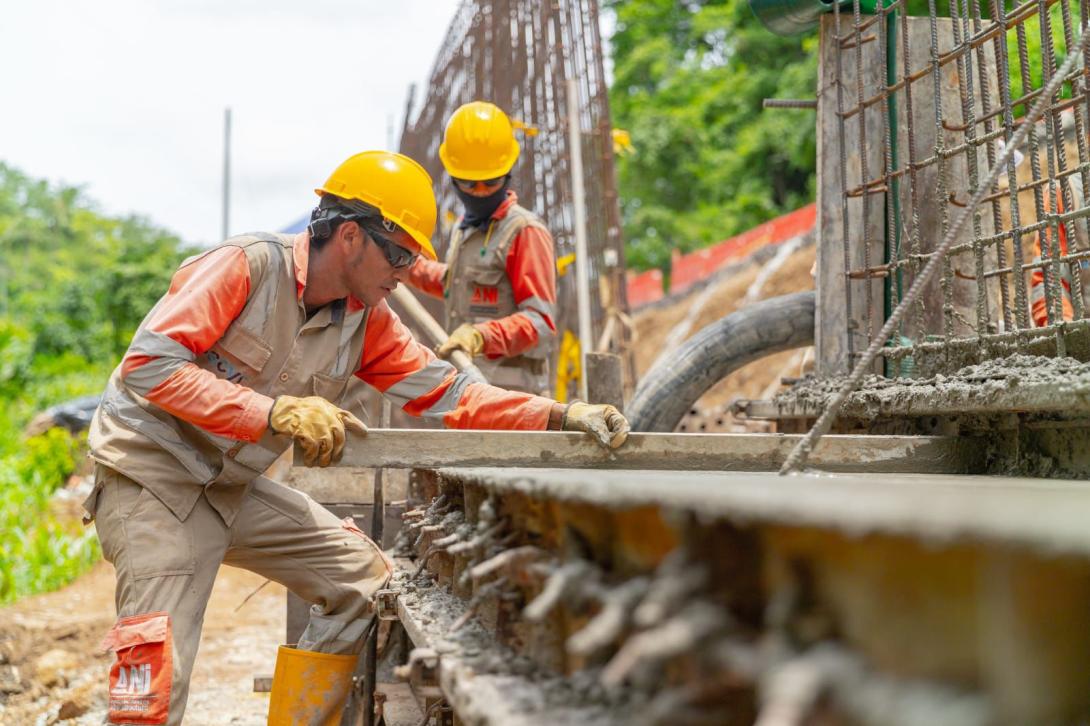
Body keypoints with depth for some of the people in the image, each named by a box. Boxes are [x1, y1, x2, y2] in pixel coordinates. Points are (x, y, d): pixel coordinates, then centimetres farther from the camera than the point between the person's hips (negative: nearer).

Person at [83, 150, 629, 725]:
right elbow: (148, 364, -27)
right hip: (152, 475, -8)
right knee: (158, 680, -17)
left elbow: (446, 394, 1)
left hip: (235, 487, 8)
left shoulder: (368, 321, 1)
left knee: (363, 579, 8)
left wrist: (560, 417, -11)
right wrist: (277, 412, -35)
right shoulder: (248, 265, -20)